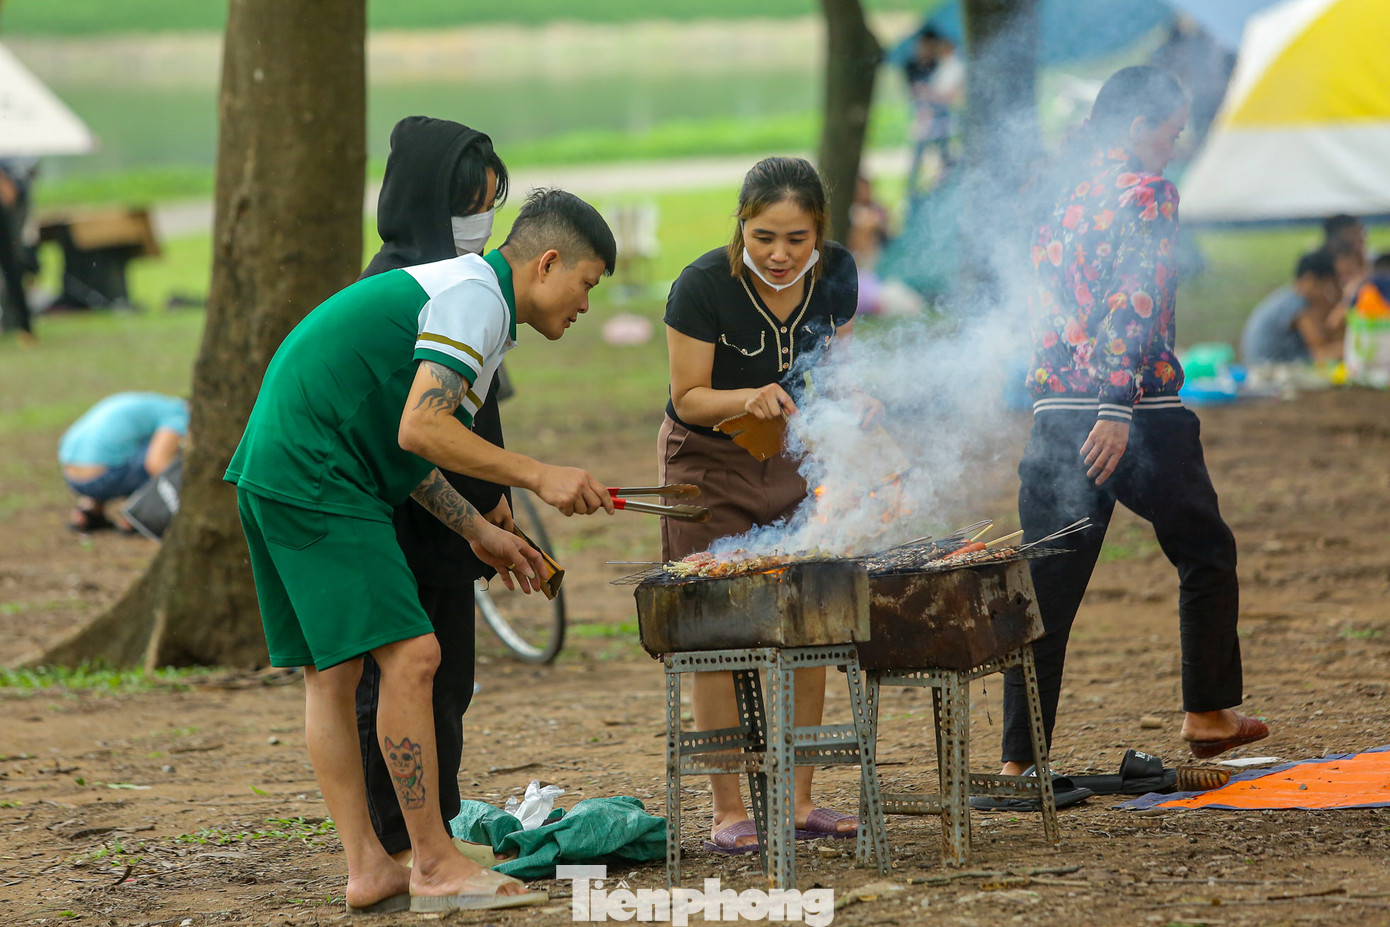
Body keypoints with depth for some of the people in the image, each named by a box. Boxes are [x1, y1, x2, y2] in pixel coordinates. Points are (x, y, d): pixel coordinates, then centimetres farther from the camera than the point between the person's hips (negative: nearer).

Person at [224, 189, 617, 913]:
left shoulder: (454, 286, 22)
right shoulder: (476, 296, -10)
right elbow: (420, 430, -21)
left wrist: (479, 533, 24)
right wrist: (538, 477, -14)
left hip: (276, 474, 11)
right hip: (315, 480, -11)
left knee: (331, 671, 10)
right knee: (409, 655, -11)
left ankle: (367, 869, 12)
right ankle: (436, 867, -8)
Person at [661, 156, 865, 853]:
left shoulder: (836, 274, -12)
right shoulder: (702, 286, -24)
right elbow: (689, 398, -18)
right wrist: (748, 399, -34)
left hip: (795, 458, 4)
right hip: (709, 461, -4)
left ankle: (799, 801, 9)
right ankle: (728, 810, -1)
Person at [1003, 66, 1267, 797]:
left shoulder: (1060, 191, 15)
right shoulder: (1146, 192, -7)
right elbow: (1137, 304, -19)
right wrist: (1118, 411, -25)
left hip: (1054, 410, 6)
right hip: (1137, 413, -6)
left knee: (1047, 585, 5)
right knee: (1205, 551, 16)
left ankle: (1021, 757, 0)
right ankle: (1207, 713, 19)